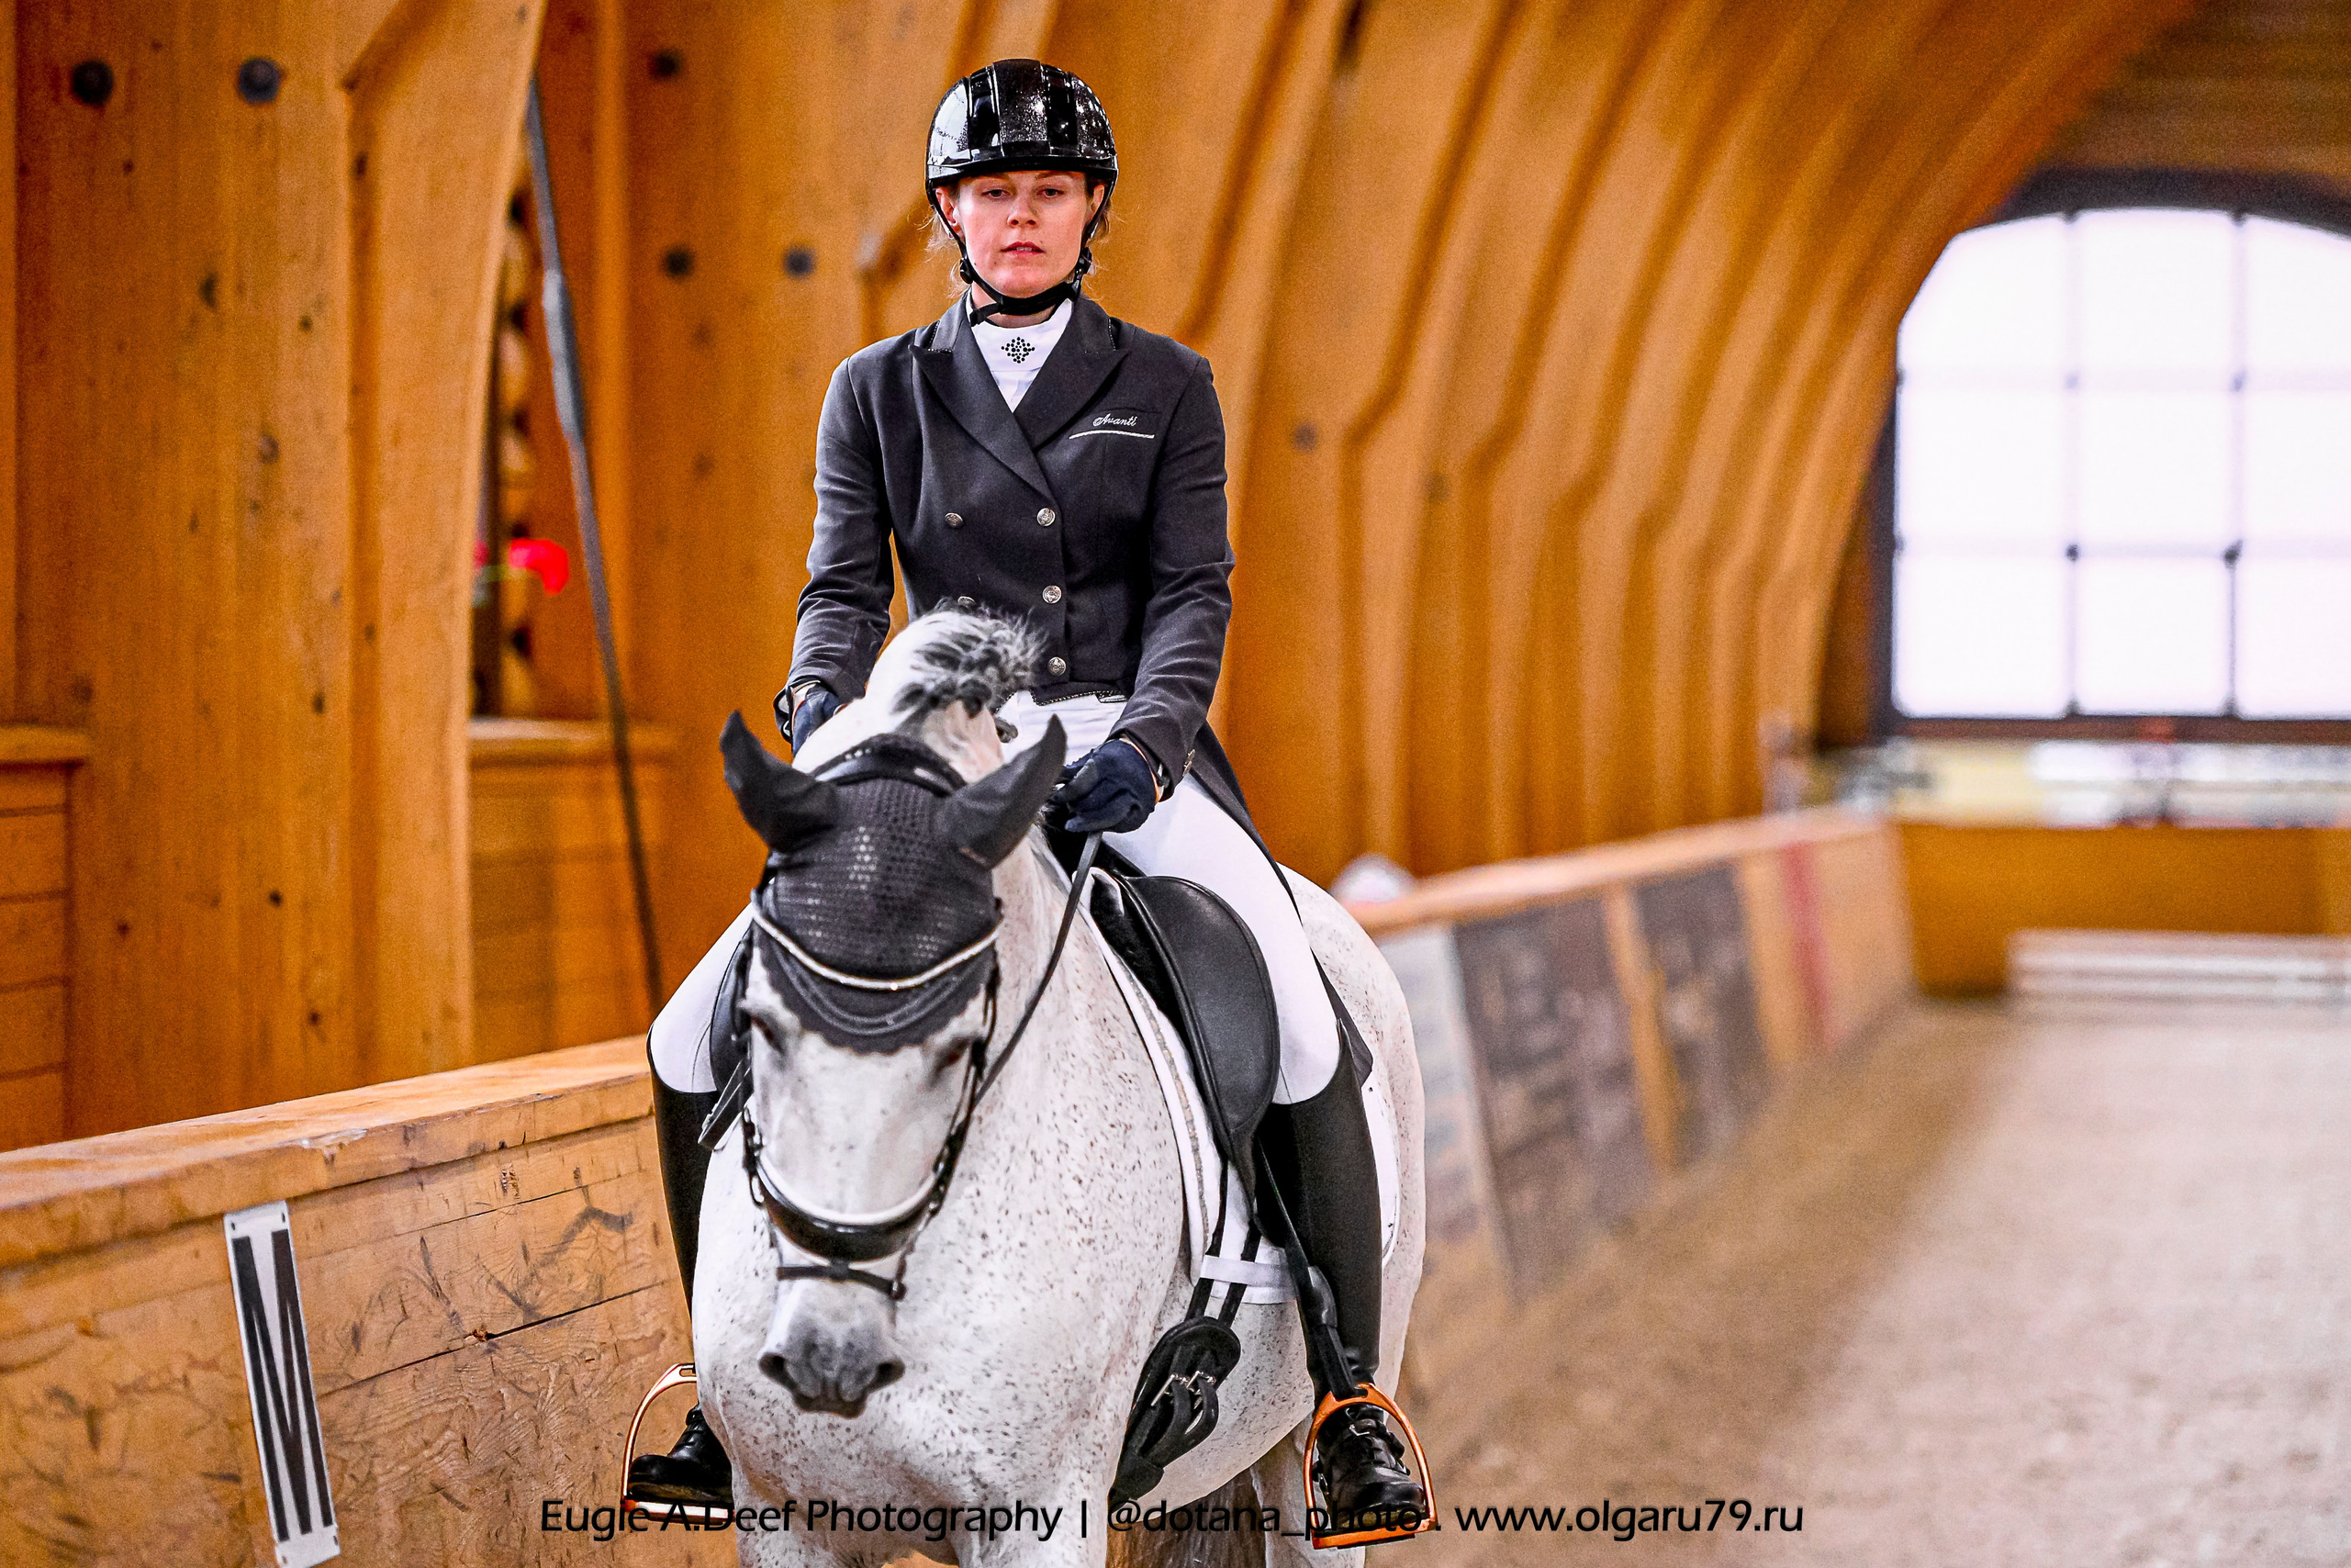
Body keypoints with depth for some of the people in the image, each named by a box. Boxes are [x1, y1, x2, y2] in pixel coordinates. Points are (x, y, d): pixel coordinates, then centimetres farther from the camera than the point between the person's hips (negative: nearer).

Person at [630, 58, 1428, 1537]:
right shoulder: (879, 392, 11)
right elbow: (845, 586, 4)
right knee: (698, 1043, -12)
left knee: (1305, 1038, -25)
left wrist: (1144, 740, -20)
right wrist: (825, 704, -18)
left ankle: (1352, 1402, -9)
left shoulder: (1165, 387, 8)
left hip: (1130, 751, -2)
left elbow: (1194, 591, -1)